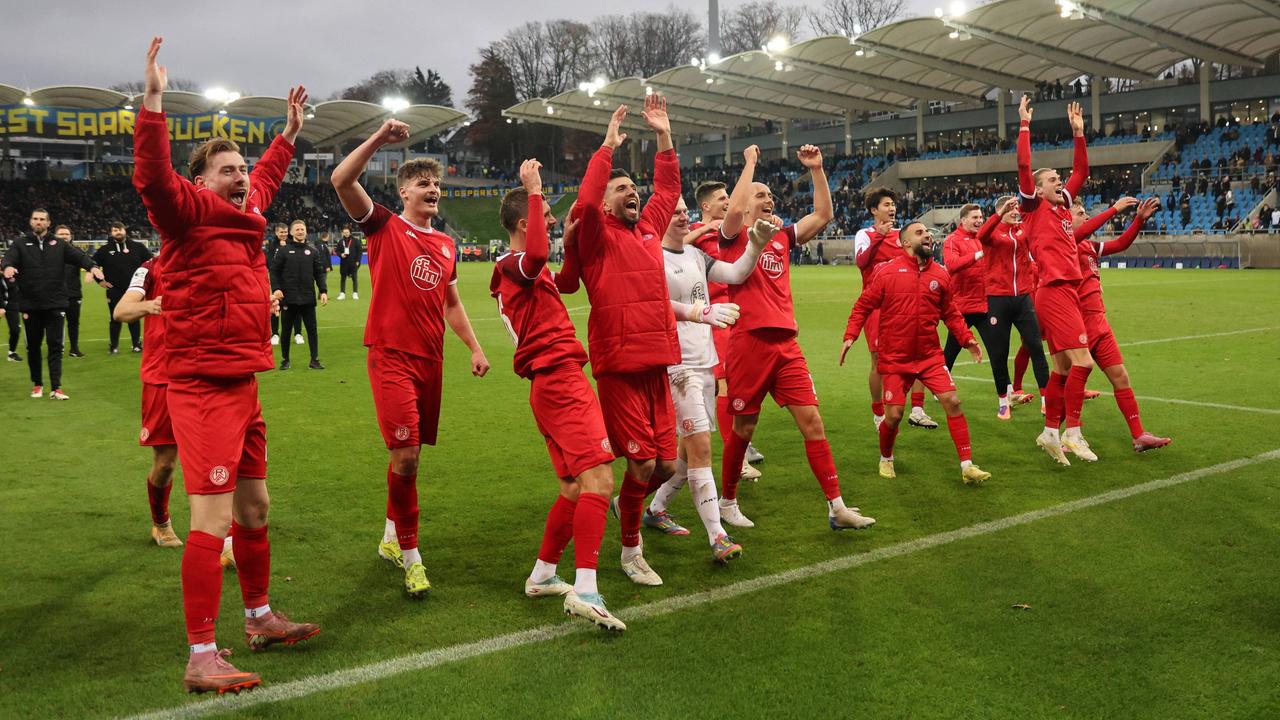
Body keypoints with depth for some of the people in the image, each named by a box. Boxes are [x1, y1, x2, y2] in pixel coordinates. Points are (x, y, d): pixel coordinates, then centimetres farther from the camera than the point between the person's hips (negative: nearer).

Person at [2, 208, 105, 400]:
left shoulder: (59, 245, 7)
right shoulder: (20, 245, 7)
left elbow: (78, 256, -8)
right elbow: (9, 258, -10)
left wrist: (92, 266, -29)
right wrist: (8, 266, -35)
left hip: (55, 304, -1)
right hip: (31, 305, 1)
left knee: (55, 346, -2)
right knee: (33, 346, 11)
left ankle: (56, 388, -1)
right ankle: (37, 384, 26)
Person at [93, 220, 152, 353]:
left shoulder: (137, 247, 2)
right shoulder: (105, 250, 3)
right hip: (114, 291, 0)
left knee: (134, 318, 6)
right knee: (115, 319, 4)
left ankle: (137, 344, 14)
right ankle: (113, 346, 13)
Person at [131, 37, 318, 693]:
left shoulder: (246, 211, 14)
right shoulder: (187, 211, -8)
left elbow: (267, 176, 36)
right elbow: (153, 178, -29)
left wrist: (289, 131, 42)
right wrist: (153, 101, -34)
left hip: (242, 385, 9)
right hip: (202, 387, -9)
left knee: (254, 510, 18)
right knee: (212, 522, -10)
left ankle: (260, 618, 34)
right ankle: (201, 659, -3)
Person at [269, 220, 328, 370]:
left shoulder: (313, 251, 9)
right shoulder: (283, 251, 3)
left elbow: (319, 273, 8)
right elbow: (274, 271, 0)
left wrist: (323, 291, -2)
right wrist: (276, 288, -13)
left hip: (308, 298, 1)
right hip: (288, 298, -1)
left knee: (312, 329, 0)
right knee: (286, 330, 7)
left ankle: (315, 360, 5)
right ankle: (285, 360, 17)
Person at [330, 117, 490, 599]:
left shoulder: (446, 245, 15)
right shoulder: (385, 228, -1)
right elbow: (341, 180, -15)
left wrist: (475, 348, 15)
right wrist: (379, 139, -20)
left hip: (430, 359, 6)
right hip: (392, 355, -6)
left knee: (409, 453, 12)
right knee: (406, 454, -13)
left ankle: (391, 538, 29)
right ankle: (410, 556, -2)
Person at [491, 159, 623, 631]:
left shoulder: (518, 271, 21)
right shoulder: (513, 267, -10)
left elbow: (553, 278, 42)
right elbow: (537, 255, -35)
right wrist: (534, 191, -26)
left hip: (552, 384, 11)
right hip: (560, 378, -11)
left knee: (576, 486, 15)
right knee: (598, 479, -18)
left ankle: (542, 575, 23)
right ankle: (585, 590, -25)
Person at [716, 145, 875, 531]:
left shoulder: (781, 237, 17)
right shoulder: (734, 238, 1)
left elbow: (823, 215, 14)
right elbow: (734, 208, -20)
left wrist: (816, 169, 8)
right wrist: (749, 162, -7)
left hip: (786, 343, 5)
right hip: (749, 342, -5)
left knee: (812, 420, 1)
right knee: (743, 429, 5)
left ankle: (837, 507, 4)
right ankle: (728, 502, 24)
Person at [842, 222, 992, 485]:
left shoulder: (940, 275, 4)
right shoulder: (887, 271, -6)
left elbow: (951, 313, 13)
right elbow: (863, 306, -2)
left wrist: (966, 338, 0)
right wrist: (850, 336, -12)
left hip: (930, 356, 3)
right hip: (895, 358, -3)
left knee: (952, 402, -8)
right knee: (894, 415, -3)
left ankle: (967, 467, 0)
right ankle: (886, 459, 27)